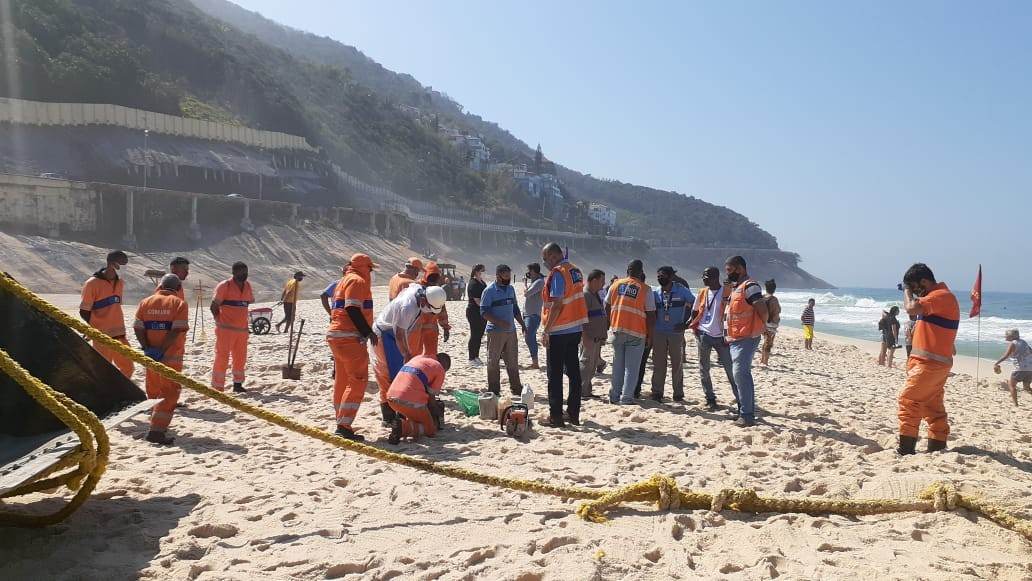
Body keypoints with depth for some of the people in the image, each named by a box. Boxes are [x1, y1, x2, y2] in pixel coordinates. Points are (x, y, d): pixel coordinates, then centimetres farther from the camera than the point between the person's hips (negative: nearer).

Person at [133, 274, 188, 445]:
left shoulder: (145, 302, 6)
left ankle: (158, 422, 36)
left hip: (150, 355, 5)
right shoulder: (179, 304, -6)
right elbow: (176, 331, -17)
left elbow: (138, 329, -4)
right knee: (169, 393, -1)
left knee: (154, 391, 20)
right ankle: (156, 430, -13)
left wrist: (148, 349, -7)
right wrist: (162, 351, -16)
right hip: (171, 356, -5)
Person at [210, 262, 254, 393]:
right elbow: (214, 306, -6)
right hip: (226, 329, -6)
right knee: (222, 358, -5)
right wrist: (220, 322, -4)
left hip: (242, 329, 6)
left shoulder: (247, 286, 9)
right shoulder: (224, 286, -9)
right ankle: (217, 388, 0)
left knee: (240, 358, 14)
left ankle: (238, 384, 28)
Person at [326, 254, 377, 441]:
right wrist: (368, 332, -15)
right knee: (358, 380, -10)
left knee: (342, 381, 15)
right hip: (349, 338, -10)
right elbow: (353, 309, -19)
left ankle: (342, 424, 22)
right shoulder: (357, 280, -7)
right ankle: (344, 426, -16)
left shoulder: (343, 282, 24)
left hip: (335, 336, 10)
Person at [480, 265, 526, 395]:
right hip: (495, 332, -6)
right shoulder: (489, 291, -10)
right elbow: (484, 312, -14)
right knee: (493, 362, 2)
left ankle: (516, 388, 22)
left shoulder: (511, 289, 11)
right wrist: (499, 322, -24)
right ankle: (494, 391, 9)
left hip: (511, 331, 6)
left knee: (512, 361, 12)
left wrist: (522, 324, 14)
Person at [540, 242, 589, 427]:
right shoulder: (575, 270, 13)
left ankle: (556, 416, 2)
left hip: (558, 331, -8)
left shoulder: (557, 273, -14)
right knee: (573, 371, 12)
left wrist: (546, 330, -18)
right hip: (575, 328, 8)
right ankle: (574, 414, 18)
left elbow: (557, 304, -21)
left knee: (555, 375, -1)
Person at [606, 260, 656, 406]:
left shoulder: (615, 284, 4)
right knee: (632, 367, 3)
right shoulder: (645, 289, -7)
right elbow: (651, 315, -6)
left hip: (617, 330, 4)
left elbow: (607, 307, 12)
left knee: (618, 365, 14)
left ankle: (614, 396, 19)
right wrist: (650, 335, 3)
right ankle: (626, 398, 2)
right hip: (636, 333, -4)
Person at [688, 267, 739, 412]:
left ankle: (739, 401, -2)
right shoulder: (702, 292, 8)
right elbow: (694, 312, 19)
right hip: (703, 335, 5)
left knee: (730, 370, -5)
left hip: (721, 336, -5)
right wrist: (694, 327, 6)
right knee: (703, 369, 8)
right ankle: (710, 399, 19)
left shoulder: (727, 292, -8)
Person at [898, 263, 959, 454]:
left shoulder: (942, 296, -16)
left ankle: (906, 449, -9)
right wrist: (911, 294, 10)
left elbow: (911, 308, -27)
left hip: (930, 363, -10)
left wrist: (907, 291, -9)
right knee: (933, 406, 13)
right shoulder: (938, 296, 18)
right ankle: (937, 447, 20)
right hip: (933, 362, 10)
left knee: (908, 399, -10)